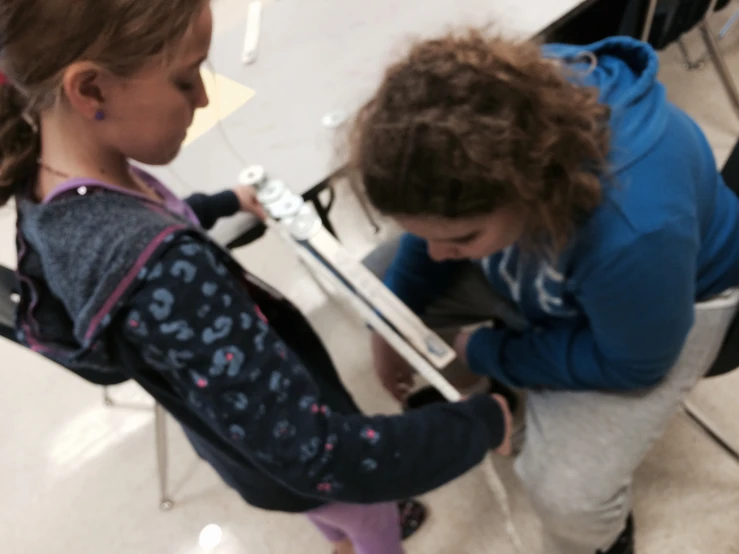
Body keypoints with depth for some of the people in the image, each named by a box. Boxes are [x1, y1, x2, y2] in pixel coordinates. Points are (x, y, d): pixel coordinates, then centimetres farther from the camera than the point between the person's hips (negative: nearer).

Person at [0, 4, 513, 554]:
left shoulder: (47, 188, -17)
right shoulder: (161, 271, -46)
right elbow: (321, 458, -43)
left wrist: (227, 202, 24)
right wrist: (483, 421, -29)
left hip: (245, 429, 7)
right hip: (289, 458, -7)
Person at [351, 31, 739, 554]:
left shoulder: (633, 236, -47)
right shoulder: (494, 98, -30)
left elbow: (633, 363, -23)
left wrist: (489, 353, -16)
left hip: (663, 301, -5)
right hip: (536, 261, 6)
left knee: (567, 497, -21)